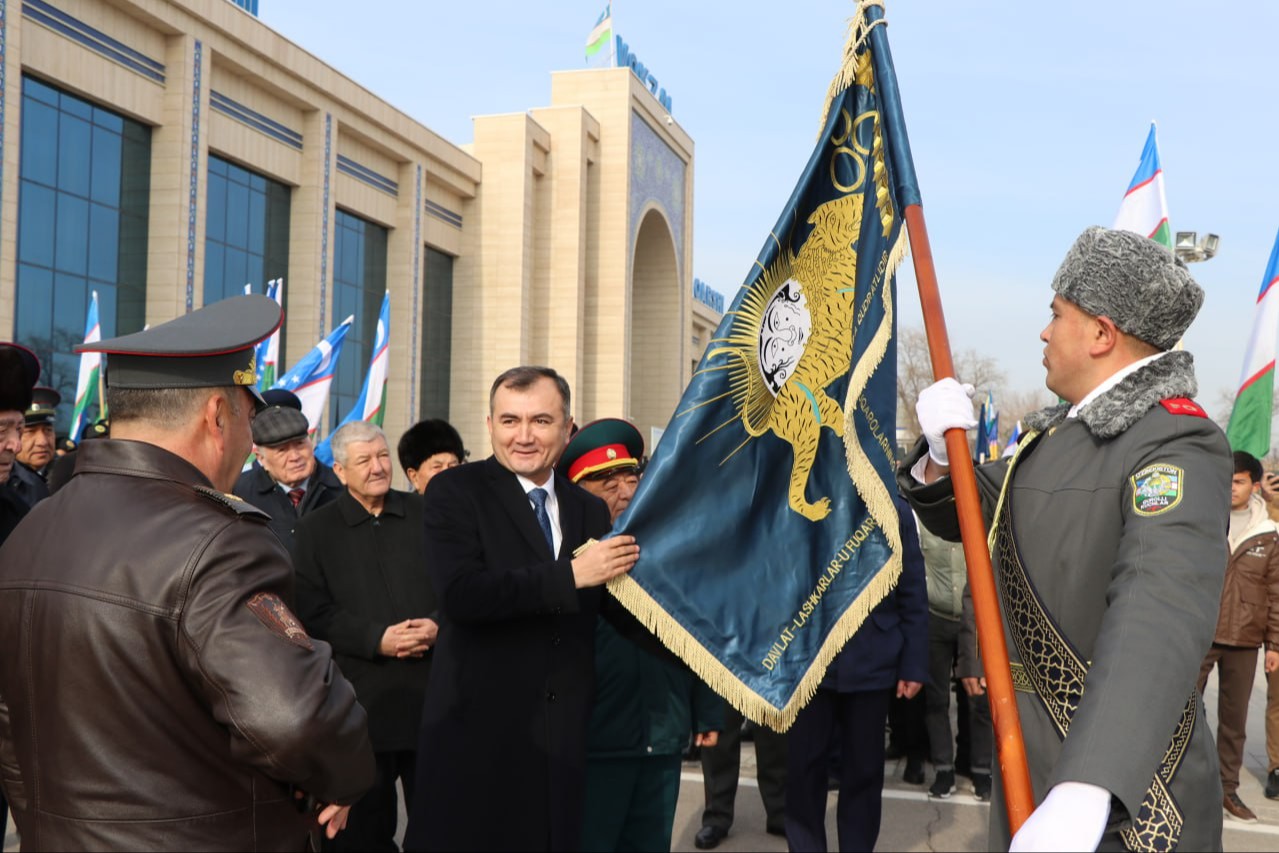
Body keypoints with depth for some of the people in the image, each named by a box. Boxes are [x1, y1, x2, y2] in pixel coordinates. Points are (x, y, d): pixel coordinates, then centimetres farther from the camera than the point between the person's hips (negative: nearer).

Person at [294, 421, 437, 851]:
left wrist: (439, 626, -11)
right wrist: (377, 638, -16)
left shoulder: (427, 515, 8)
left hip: (433, 692, 2)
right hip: (363, 703, -1)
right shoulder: (315, 530, 3)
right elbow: (313, 613, -5)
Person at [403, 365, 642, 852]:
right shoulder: (454, 492, -5)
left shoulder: (590, 510, 11)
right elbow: (460, 594, -21)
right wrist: (570, 575, -21)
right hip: (479, 730, -4)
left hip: (563, 734, 5)